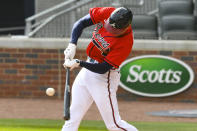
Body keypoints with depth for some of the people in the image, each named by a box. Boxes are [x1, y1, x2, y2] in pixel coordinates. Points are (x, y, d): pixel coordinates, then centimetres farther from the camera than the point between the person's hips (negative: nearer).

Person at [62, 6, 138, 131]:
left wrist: (79, 63, -27)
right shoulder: (107, 13, -12)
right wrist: (72, 45, -17)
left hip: (104, 77, -7)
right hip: (87, 70, 7)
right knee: (73, 116, 9)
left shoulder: (126, 42, -27)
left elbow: (103, 69, -25)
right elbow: (81, 23, -3)